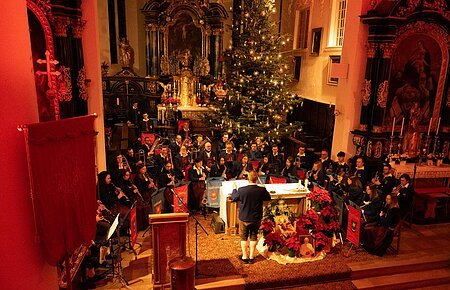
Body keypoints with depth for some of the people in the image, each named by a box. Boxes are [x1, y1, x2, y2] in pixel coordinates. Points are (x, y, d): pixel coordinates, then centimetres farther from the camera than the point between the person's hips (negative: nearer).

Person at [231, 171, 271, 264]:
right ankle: (251, 257, 25)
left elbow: (233, 198, -1)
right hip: (256, 219, 1)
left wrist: (234, 189, 16)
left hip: (244, 218, -1)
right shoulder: (261, 190, -17)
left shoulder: (242, 190, -20)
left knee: (244, 237, 16)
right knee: (254, 237, 18)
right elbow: (268, 198, 5)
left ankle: (245, 257, 23)